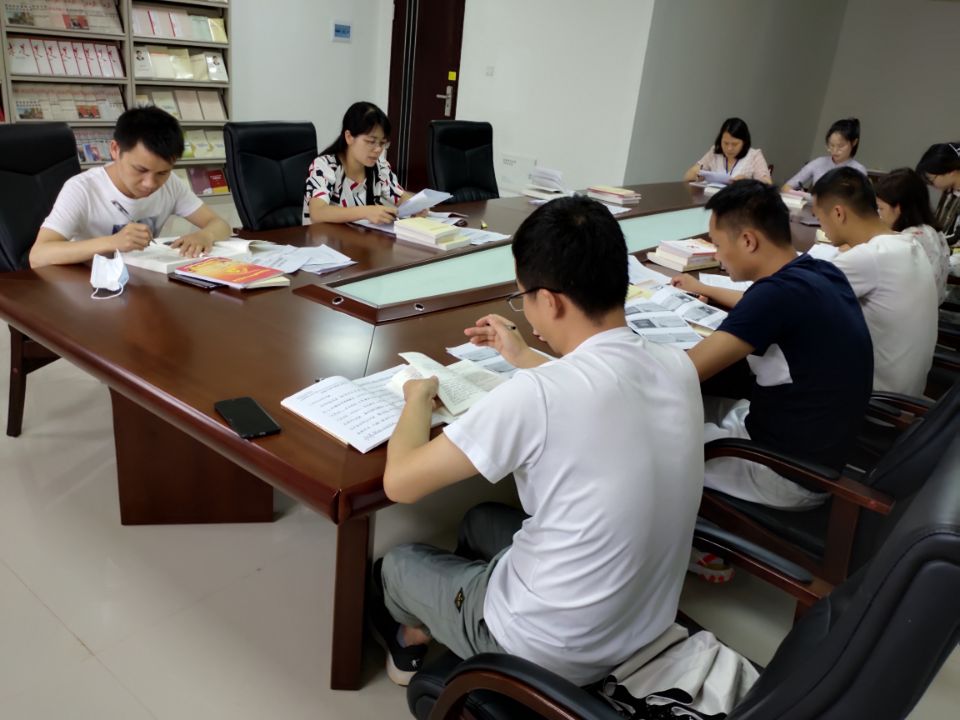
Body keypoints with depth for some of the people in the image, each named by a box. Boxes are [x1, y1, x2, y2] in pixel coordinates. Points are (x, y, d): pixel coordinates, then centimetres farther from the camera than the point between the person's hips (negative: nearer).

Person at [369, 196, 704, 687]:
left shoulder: (536, 394, -31)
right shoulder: (678, 367, -8)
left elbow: (400, 482, -20)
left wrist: (418, 398, -2)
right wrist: (525, 359, 23)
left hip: (552, 654, -6)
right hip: (646, 627, 6)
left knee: (397, 564, 21)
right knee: (481, 522, 28)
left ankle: (418, 637, 53)